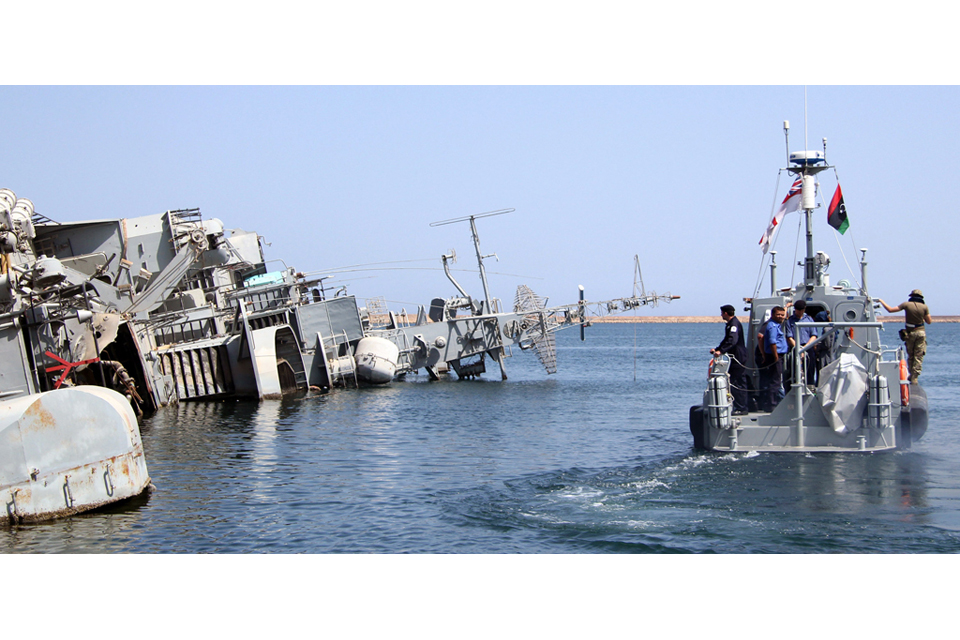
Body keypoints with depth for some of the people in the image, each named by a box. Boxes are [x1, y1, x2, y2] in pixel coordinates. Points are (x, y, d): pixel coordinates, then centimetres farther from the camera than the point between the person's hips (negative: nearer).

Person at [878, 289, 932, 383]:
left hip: (909, 333, 0)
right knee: (918, 356, 2)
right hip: (921, 332, 0)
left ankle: (911, 375, 23)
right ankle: (914, 378, -4)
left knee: (910, 355, 16)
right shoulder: (924, 307, -5)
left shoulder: (906, 304, -7)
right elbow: (929, 321, 1)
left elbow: (890, 310, -7)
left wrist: (881, 301, 6)